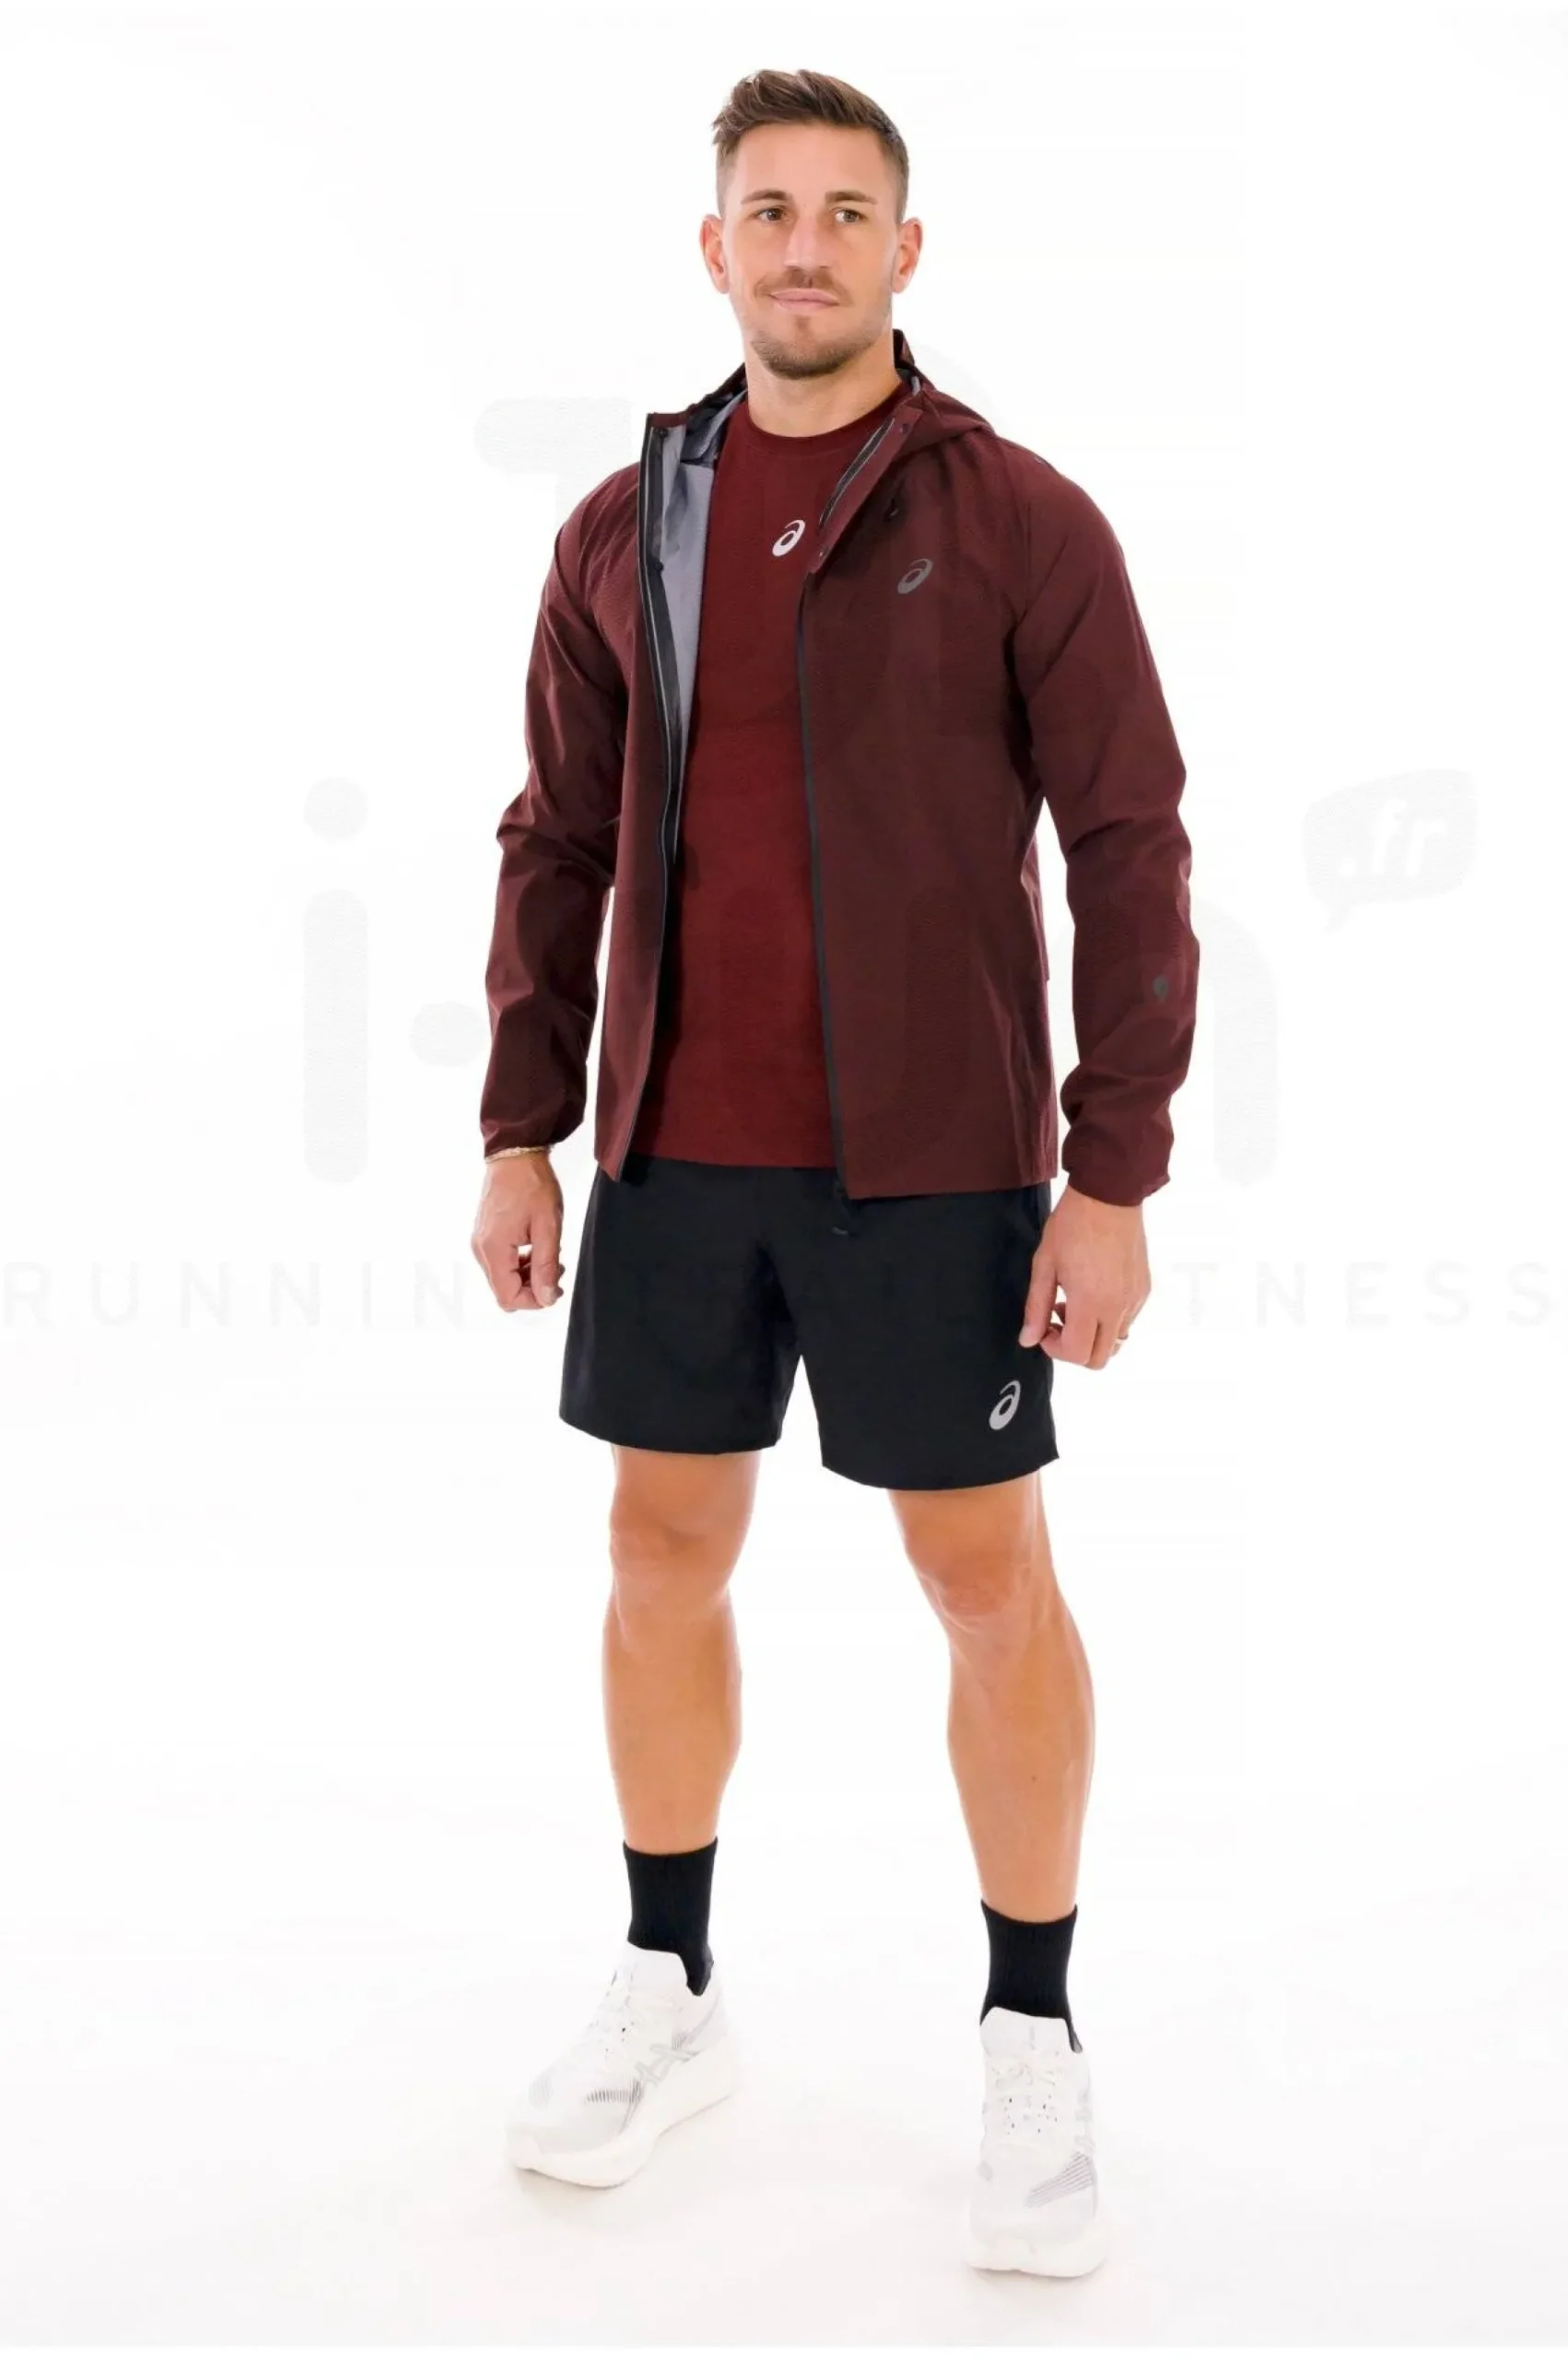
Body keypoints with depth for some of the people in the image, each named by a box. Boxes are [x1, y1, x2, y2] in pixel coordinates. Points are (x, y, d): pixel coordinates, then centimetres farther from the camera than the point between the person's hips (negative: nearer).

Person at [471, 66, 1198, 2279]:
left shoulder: (1024, 520, -6)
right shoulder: (622, 532, 7)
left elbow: (1130, 854, -9)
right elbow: (561, 846, 10)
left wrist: (1115, 1180, -14)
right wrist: (520, 1135, 5)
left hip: (931, 1156, -4)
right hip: (677, 1149, 4)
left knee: (987, 1576, 2)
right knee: (664, 1554, 11)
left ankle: (1035, 2047, 19)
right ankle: (667, 1999, 29)